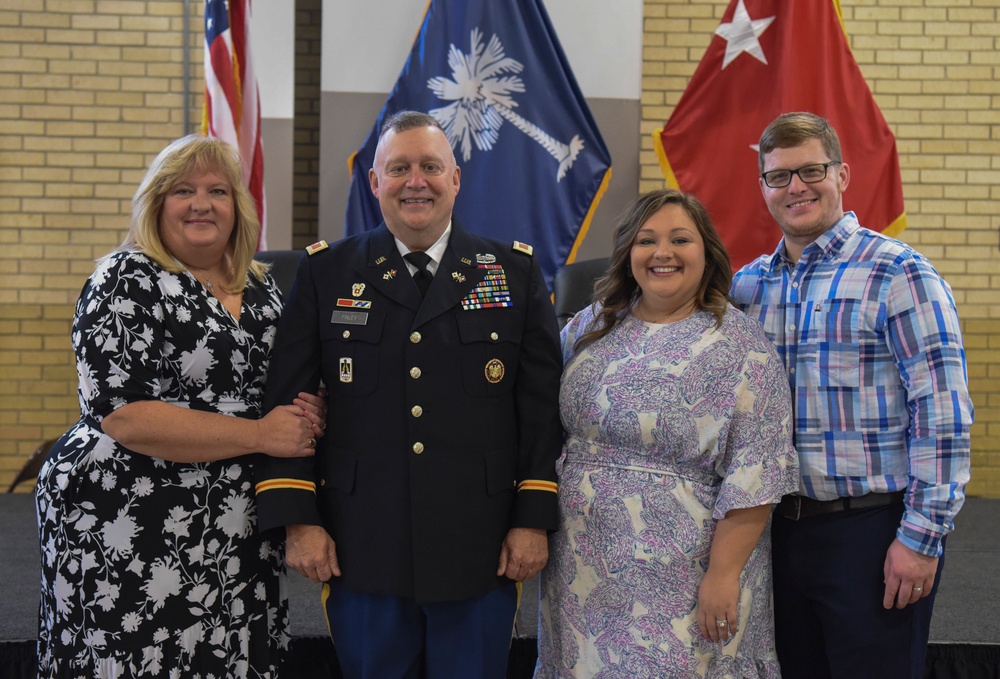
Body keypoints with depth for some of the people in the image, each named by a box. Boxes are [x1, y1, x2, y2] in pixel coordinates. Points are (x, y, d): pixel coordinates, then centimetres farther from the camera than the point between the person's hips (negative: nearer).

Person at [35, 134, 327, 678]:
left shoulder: (260, 287, 10)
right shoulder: (127, 282, -9)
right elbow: (123, 417, -18)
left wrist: (306, 414, -3)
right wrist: (260, 435, -18)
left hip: (239, 531, 6)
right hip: (134, 542, -6)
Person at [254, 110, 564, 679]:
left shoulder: (516, 272, 5)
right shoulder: (326, 273, 6)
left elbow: (544, 404, 3)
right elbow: (288, 400, 4)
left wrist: (534, 520, -3)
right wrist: (298, 520, -3)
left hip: (481, 555, 0)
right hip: (361, 552, 0)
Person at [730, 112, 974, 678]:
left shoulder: (898, 274, -9)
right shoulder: (750, 283, 9)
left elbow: (943, 415, -13)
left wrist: (923, 537, -16)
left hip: (873, 531, -5)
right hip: (781, 527, 6)